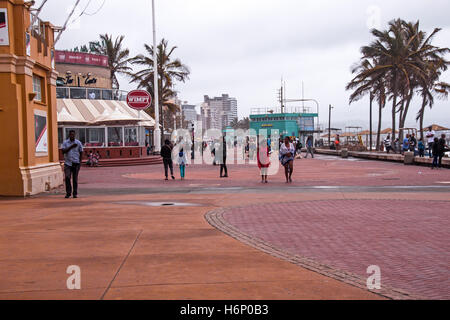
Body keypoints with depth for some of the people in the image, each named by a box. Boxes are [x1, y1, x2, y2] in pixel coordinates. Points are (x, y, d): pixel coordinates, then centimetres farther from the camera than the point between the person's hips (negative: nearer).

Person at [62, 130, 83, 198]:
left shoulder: (78, 143, 4)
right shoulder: (65, 143, 4)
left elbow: (81, 153, 7)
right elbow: (63, 151, -8)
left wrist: (80, 162, -1)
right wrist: (71, 146, -17)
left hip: (76, 163, 0)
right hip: (67, 163, 0)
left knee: (75, 179, 3)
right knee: (67, 177, -10)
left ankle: (75, 193, 11)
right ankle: (68, 193, 1)